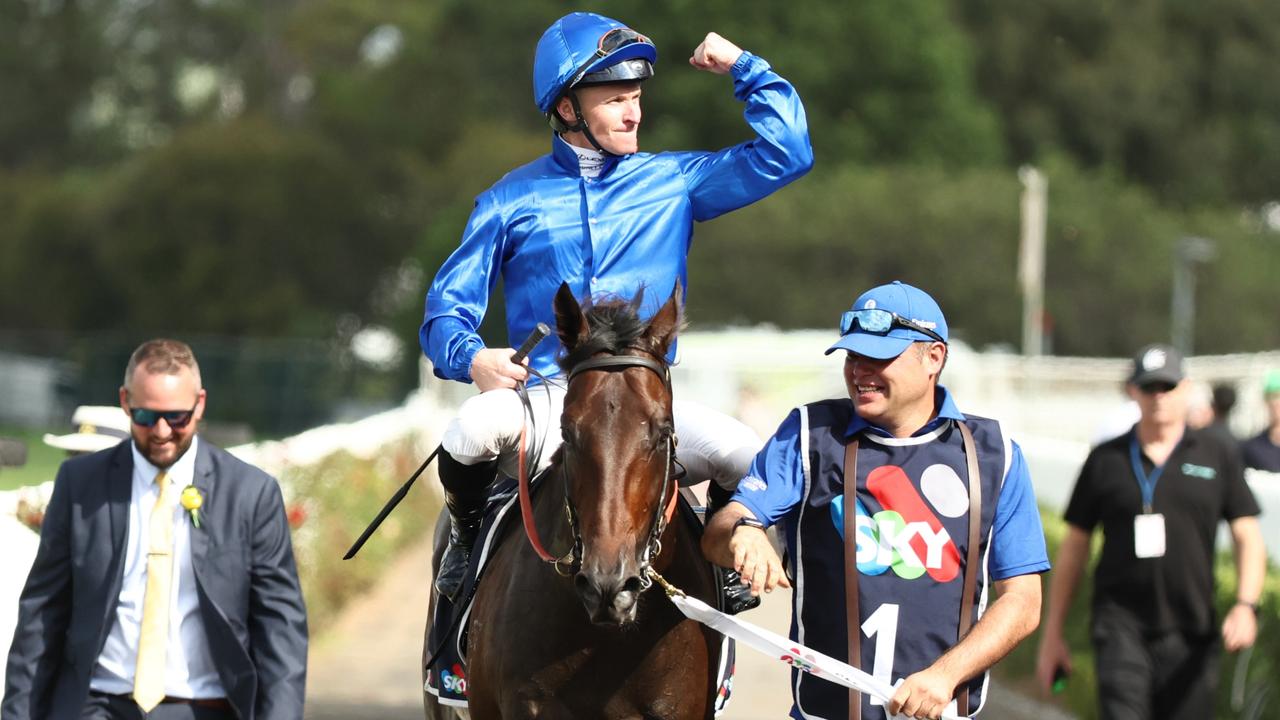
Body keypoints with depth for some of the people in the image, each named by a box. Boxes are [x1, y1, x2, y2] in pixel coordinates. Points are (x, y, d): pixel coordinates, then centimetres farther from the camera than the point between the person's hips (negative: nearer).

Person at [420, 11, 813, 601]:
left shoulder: (674, 182, 11)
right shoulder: (511, 202, 8)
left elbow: (786, 153, 9)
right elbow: (446, 308, 8)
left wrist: (742, 66, 5)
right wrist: (473, 358, -13)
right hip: (543, 401, -1)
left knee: (741, 453, -29)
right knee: (477, 428, -36)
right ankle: (468, 537, -3)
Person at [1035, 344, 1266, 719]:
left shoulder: (1219, 456, 7)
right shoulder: (1106, 459, 8)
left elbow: (1248, 537, 5)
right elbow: (1074, 546, 12)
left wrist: (1245, 606, -12)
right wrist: (1052, 632, 10)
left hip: (1189, 632, 1)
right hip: (1120, 625, -1)